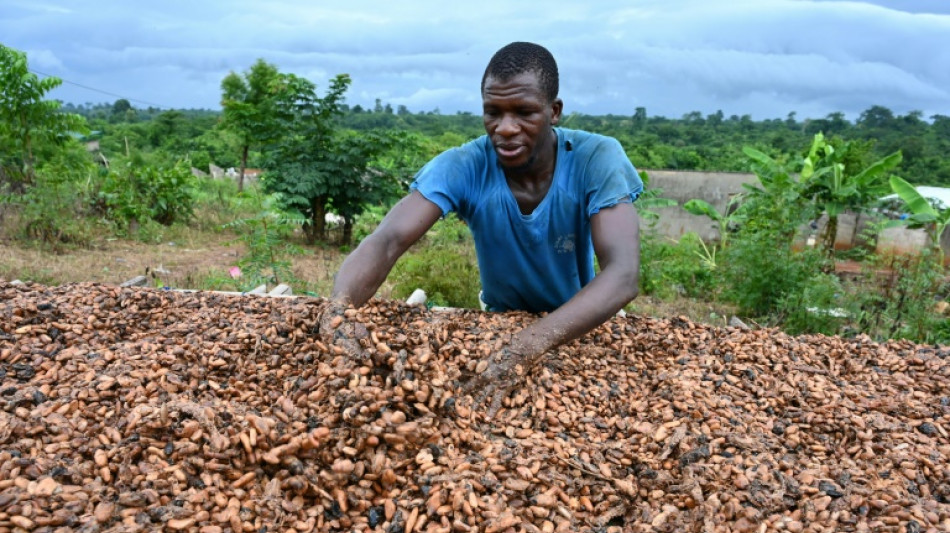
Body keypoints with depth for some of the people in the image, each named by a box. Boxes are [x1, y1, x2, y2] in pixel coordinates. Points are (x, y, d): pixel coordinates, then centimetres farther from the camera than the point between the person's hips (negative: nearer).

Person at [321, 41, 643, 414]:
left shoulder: (596, 160, -24)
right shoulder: (462, 167, -21)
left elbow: (623, 274, -36)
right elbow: (386, 242, -32)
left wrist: (527, 347, -51)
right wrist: (339, 312, -54)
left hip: (585, 329, 0)